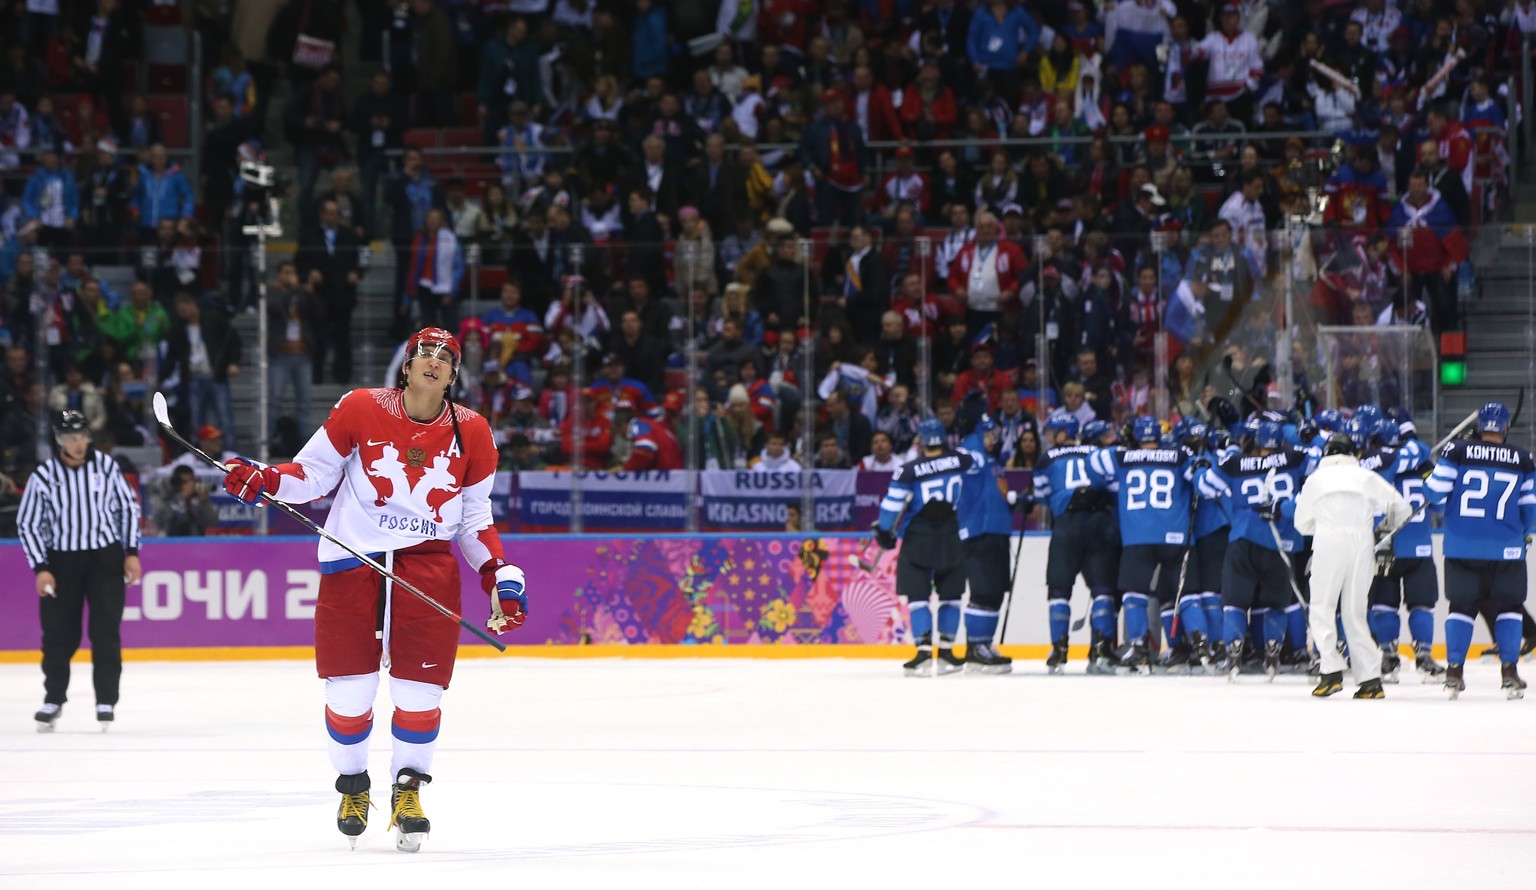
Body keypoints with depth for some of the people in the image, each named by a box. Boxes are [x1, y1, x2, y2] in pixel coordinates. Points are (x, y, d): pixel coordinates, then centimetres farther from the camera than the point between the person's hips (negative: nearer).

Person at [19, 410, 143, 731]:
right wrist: (40, 569, -9)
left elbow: (128, 507, 7)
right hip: (61, 560, 0)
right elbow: (27, 524, -2)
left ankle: (106, 701, 1)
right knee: (59, 632, 2)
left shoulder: (106, 466, -4)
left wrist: (132, 552, 1)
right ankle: (53, 699, 19)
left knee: (105, 629, -6)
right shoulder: (43, 476, -8)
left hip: (106, 556, 0)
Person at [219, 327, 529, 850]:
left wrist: (501, 578, 5)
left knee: (420, 688, -4)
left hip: (429, 563, 1)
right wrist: (262, 481, -12)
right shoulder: (361, 410, -1)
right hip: (352, 559, -1)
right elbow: (313, 473, 5)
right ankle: (352, 783, 23)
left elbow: (475, 517, 14)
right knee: (348, 689, -1)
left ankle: (409, 789, 15)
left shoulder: (470, 433, 6)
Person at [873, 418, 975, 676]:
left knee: (917, 595, -1)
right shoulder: (958, 461, -3)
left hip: (918, 540, -3)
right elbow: (976, 459, 20)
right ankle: (945, 650, 14)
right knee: (950, 594, 15)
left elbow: (892, 505, -8)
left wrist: (885, 531, 6)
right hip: (950, 539, 3)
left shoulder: (909, 471, -10)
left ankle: (924, 650, -14)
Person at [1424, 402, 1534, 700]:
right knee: (1508, 608, 11)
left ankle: (1454, 671, 4)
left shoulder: (1456, 452, -3)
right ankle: (1509, 672, 3)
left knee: (1462, 606, 11)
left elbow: (1435, 491, -4)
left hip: (1462, 549, 1)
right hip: (1506, 551, -1)